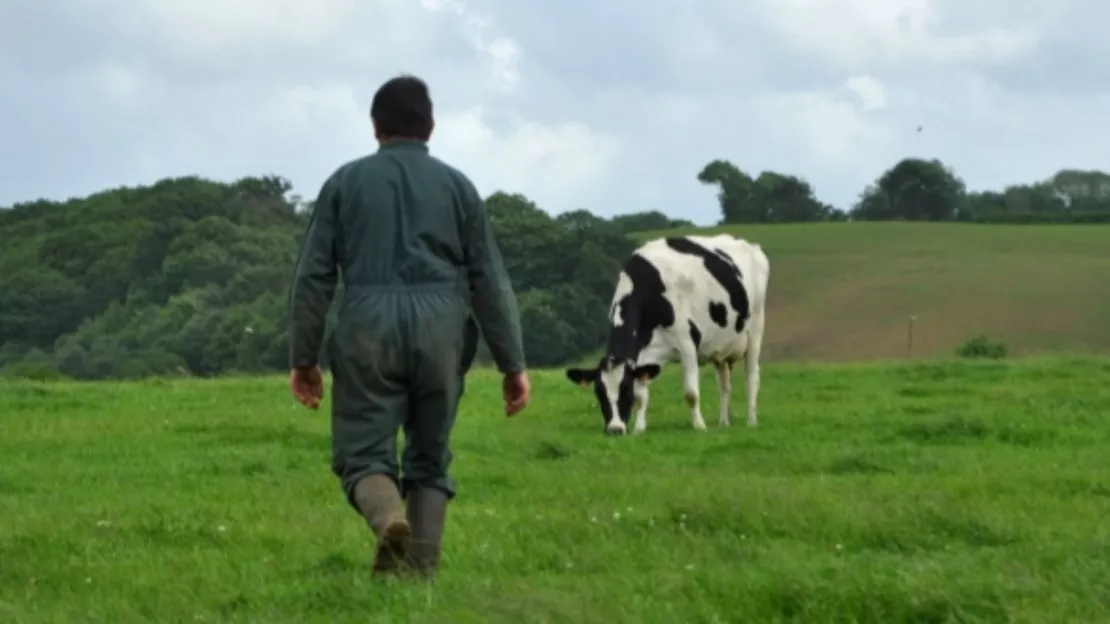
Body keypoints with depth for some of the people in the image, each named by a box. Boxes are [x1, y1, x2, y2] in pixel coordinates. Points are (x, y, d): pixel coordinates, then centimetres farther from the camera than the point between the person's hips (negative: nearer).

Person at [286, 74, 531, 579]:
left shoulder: (346, 182, 11)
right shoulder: (456, 186, 12)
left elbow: (312, 276, 6)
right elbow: (490, 281, 9)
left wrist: (303, 357, 11)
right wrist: (512, 363, 10)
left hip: (368, 329, -1)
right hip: (441, 327, 1)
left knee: (363, 453, 1)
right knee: (429, 458, 13)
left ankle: (389, 519, -31)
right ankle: (422, 567, 1)